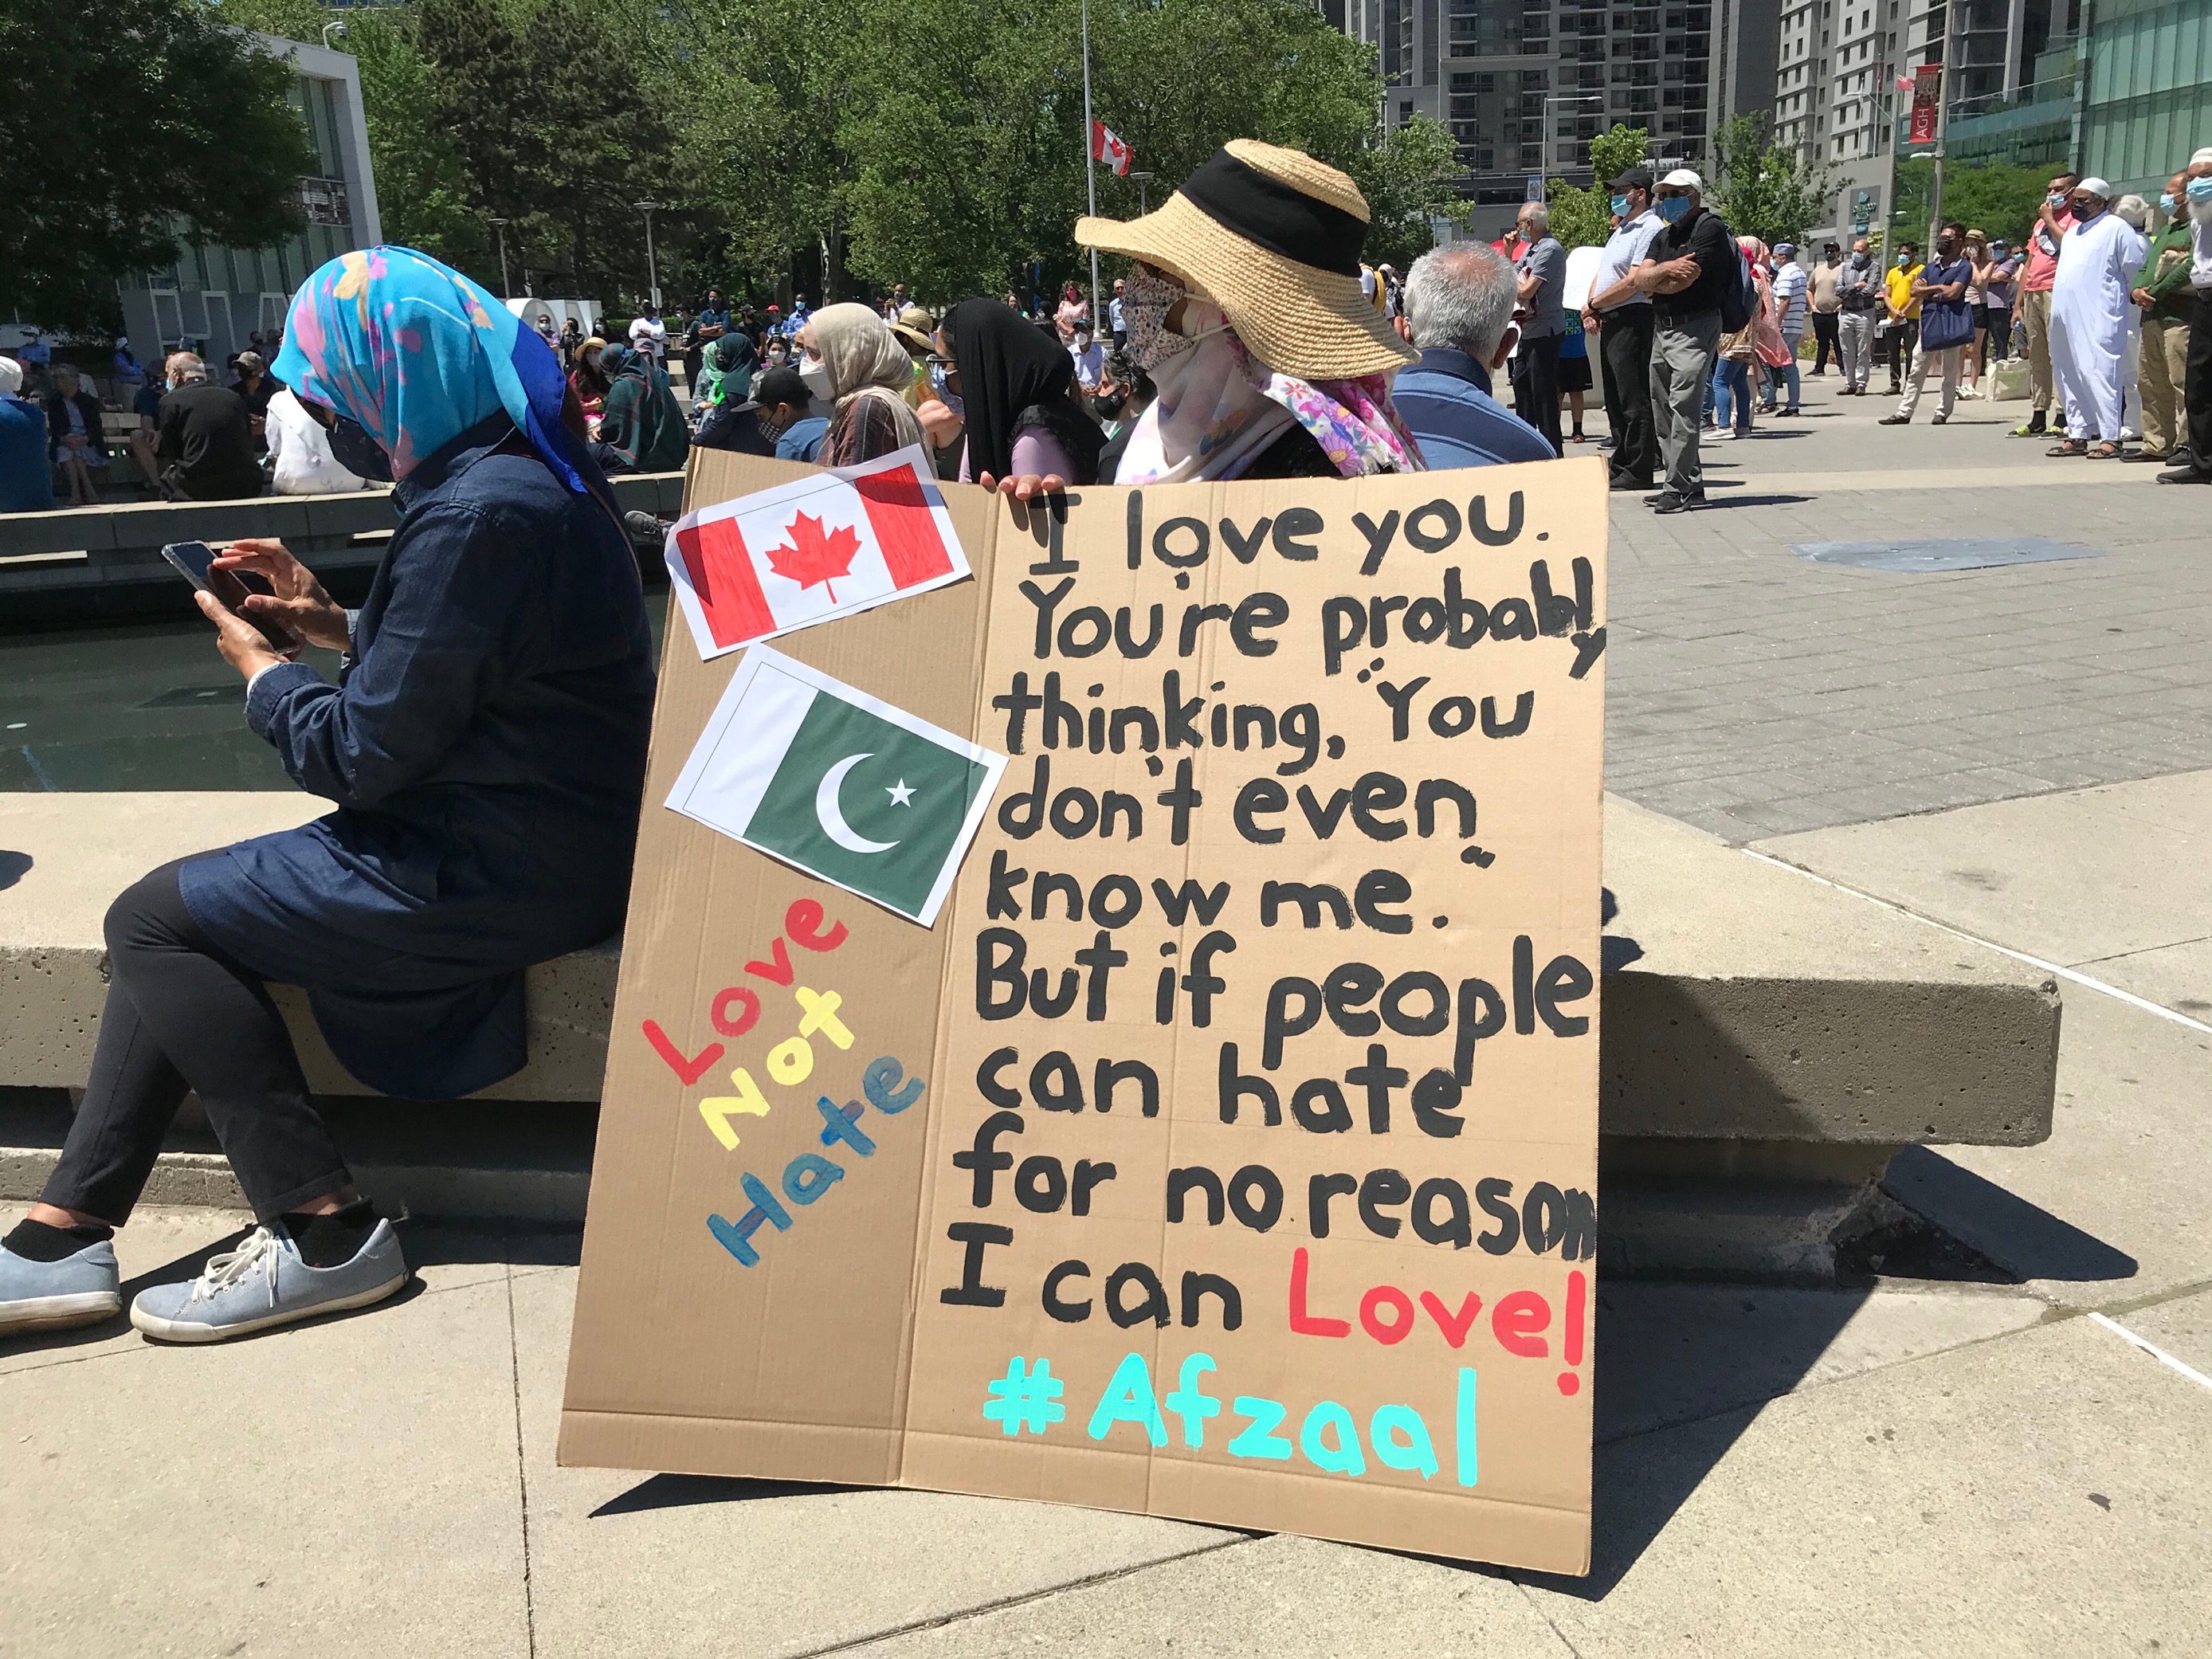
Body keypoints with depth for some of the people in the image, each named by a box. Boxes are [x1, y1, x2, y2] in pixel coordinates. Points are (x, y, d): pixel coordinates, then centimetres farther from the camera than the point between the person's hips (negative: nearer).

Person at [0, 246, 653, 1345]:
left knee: (153, 921, -2)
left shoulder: (475, 513, -23)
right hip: (535, 833, 11)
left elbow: (364, 758, -19)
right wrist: (334, 624, 12)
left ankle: (326, 1236, 2)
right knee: (182, 912, 14)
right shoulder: (526, 472, 10)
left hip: (505, 871, -11)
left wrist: (258, 670, -1)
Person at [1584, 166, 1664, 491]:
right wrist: (1591, 309, 4)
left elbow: (1633, 283, -21)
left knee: (1634, 399, -8)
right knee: (1615, 399, 14)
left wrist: (1595, 303, -11)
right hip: (1609, 322, 10)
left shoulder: (1650, 229, -12)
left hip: (1632, 320, -10)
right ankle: (1621, 465, 21)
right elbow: (1601, 273, 22)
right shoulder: (1621, 229, 20)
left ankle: (1638, 472, -6)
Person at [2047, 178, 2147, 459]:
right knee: (2069, 377, 9)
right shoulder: (2073, 230, 21)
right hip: (2066, 317, 8)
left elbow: (2138, 272, -5)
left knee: (2098, 373, -13)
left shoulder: (2117, 228, -4)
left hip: (2098, 319, -8)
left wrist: (2129, 298, 0)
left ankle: (2110, 438, -13)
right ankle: (2078, 435, 17)